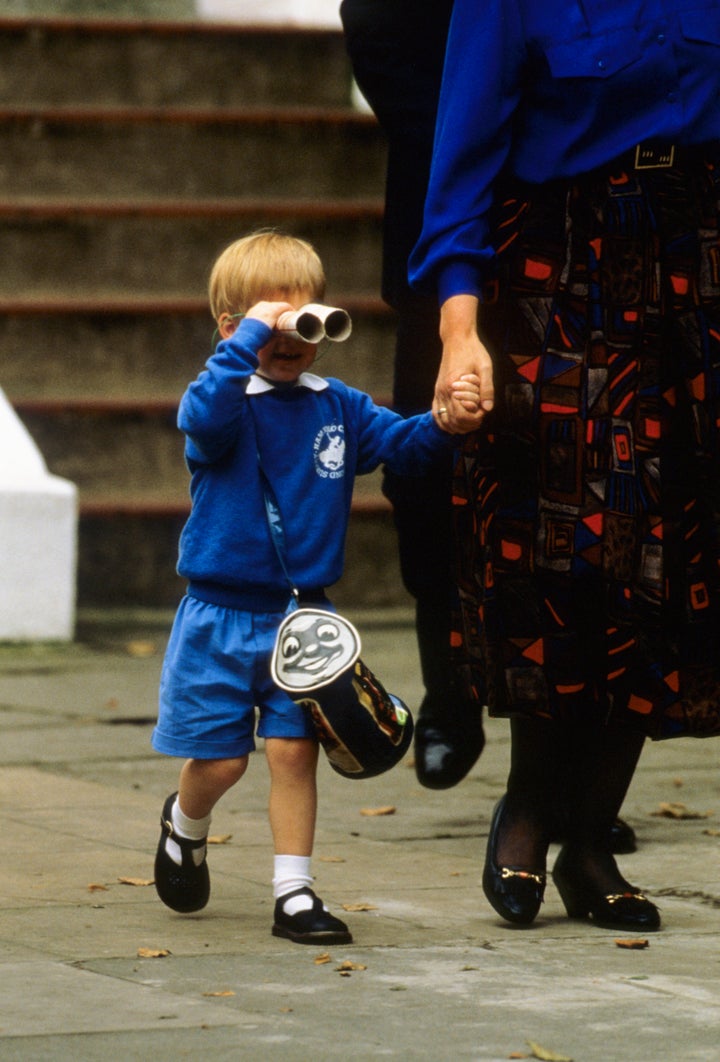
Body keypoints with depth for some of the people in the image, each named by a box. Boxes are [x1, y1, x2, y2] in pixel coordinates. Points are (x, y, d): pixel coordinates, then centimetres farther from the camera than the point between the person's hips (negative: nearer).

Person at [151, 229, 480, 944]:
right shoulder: (227, 405, -11)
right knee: (220, 759, 5)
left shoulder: (337, 408, 4)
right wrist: (249, 340, -36)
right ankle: (185, 823, 39)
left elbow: (396, 441, -1)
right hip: (220, 617, -3)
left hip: (303, 617, 3)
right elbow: (204, 416, -34)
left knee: (294, 750, -1)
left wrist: (443, 423, -21)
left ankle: (293, 893, 6)